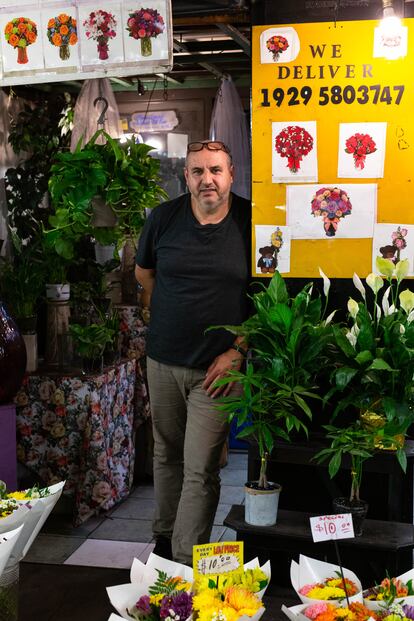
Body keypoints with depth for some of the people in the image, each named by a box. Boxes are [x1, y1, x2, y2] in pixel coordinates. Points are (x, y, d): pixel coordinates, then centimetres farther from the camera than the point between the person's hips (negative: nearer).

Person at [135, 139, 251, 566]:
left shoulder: (252, 222, -7)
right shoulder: (163, 218, 0)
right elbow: (144, 274, 17)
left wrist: (236, 351, -8)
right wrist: (168, 319, 12)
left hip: (218, 367, -3)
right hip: (163, 360, 3)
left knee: (200, 469, -3)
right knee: (166, 454, 16)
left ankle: (187, 564, 7)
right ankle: (163, 538, 34)